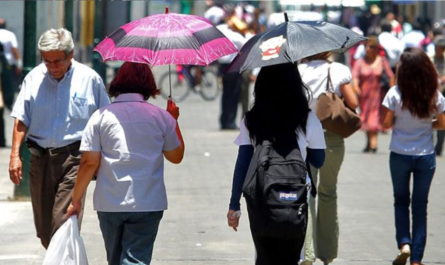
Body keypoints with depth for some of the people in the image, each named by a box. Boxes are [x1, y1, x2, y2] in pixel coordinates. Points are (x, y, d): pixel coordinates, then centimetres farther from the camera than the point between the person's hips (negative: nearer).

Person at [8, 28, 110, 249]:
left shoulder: (89, 79, 0)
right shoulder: (34, 78, 5)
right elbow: (21, 120, 5)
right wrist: (15, 154, -6)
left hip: (73, 157, -3)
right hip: (40, 156, 3)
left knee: (64, 222, -14)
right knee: (43, 225, 8)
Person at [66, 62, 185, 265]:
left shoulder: (102, 116, -1)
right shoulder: (161, 117, 1)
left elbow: (90, 162, -5)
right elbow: (176, 156, 14)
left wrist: (76, 199, 3)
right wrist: (173, 121, 26)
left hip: (109, 204, 1)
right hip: (147, 204, -1)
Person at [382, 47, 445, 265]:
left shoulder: (395, 94, -15)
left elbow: (386, 123, -8)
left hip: (400, 155, -1)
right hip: (425, 156, 1)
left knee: (401, 200, 19)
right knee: (420, 205, 11)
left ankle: (404, 243, -1)